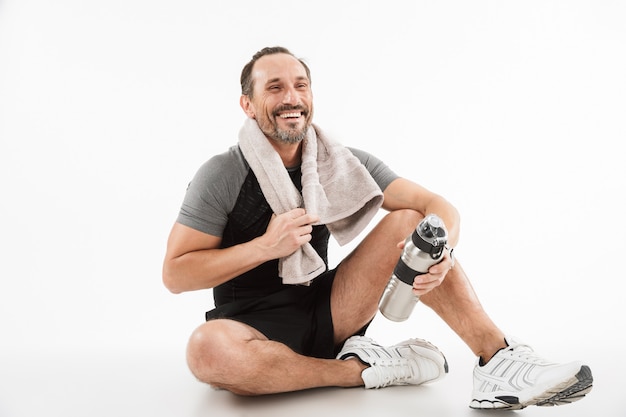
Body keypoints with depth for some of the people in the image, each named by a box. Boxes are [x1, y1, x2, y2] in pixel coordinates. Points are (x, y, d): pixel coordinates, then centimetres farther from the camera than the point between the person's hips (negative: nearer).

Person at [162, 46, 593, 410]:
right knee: (207, 349, -38)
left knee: (408, 221, -13)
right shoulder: (223, 175, -10)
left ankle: (498, 361, -20)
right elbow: (175, 274, -11)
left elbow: (438, 206, -8)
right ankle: (364, 370, -19)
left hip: (328, 314, 3)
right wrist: (265, 246, -22)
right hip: (255, 327, -2)